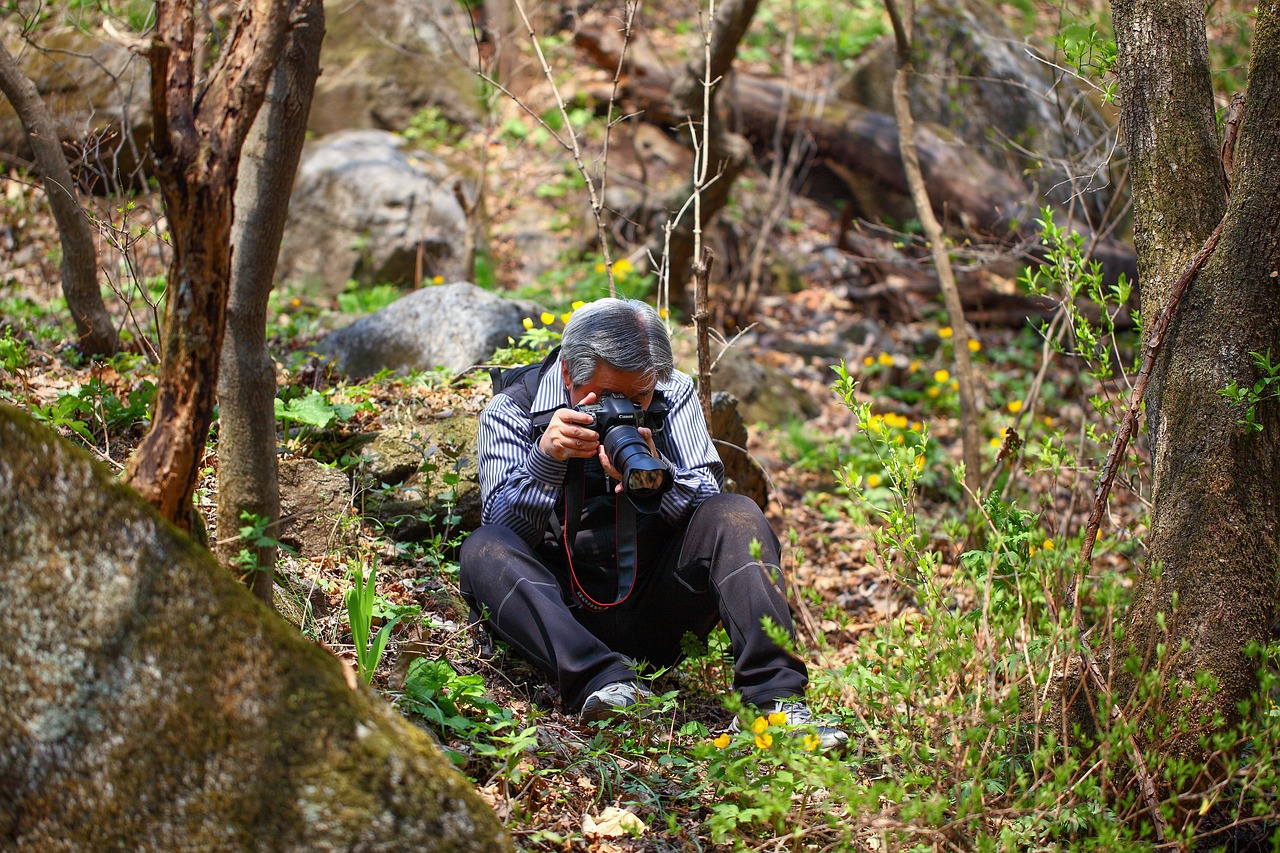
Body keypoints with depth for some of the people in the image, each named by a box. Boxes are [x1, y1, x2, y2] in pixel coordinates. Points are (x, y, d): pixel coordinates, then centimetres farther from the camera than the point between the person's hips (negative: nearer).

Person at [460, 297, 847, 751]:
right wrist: (545, 458, -24)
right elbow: (504, 530, -8)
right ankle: (606, 683, -47)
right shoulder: (510, 413, 0)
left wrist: (658, 476, -23)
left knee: (738, 515, -20)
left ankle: (774, 698, -34)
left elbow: (710, 506, -2)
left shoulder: (674, 395, 6)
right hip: (563, 614, -1)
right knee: (481, 551, -28)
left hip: (652, 609, 1)